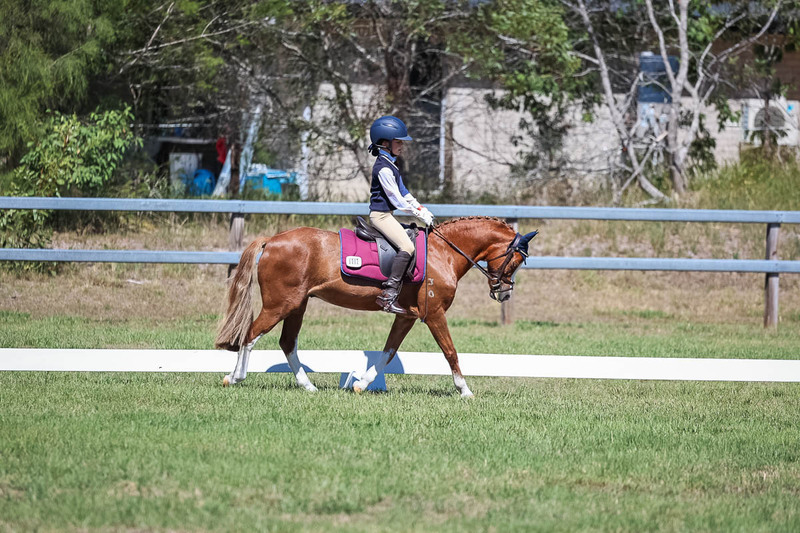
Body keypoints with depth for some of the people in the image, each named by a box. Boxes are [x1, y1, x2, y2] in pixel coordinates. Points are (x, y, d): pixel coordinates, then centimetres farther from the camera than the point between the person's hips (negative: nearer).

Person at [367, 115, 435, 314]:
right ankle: (389, 294, -29)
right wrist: (421, 215, -13)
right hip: (380, 214, -11)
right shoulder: (384, 168, -18)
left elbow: (403, 193, 21)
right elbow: (397, 200, -19)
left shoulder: (391, 166, 15)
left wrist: (423, 210, 12)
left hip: (386, 214, 11)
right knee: (407, 246, -23)